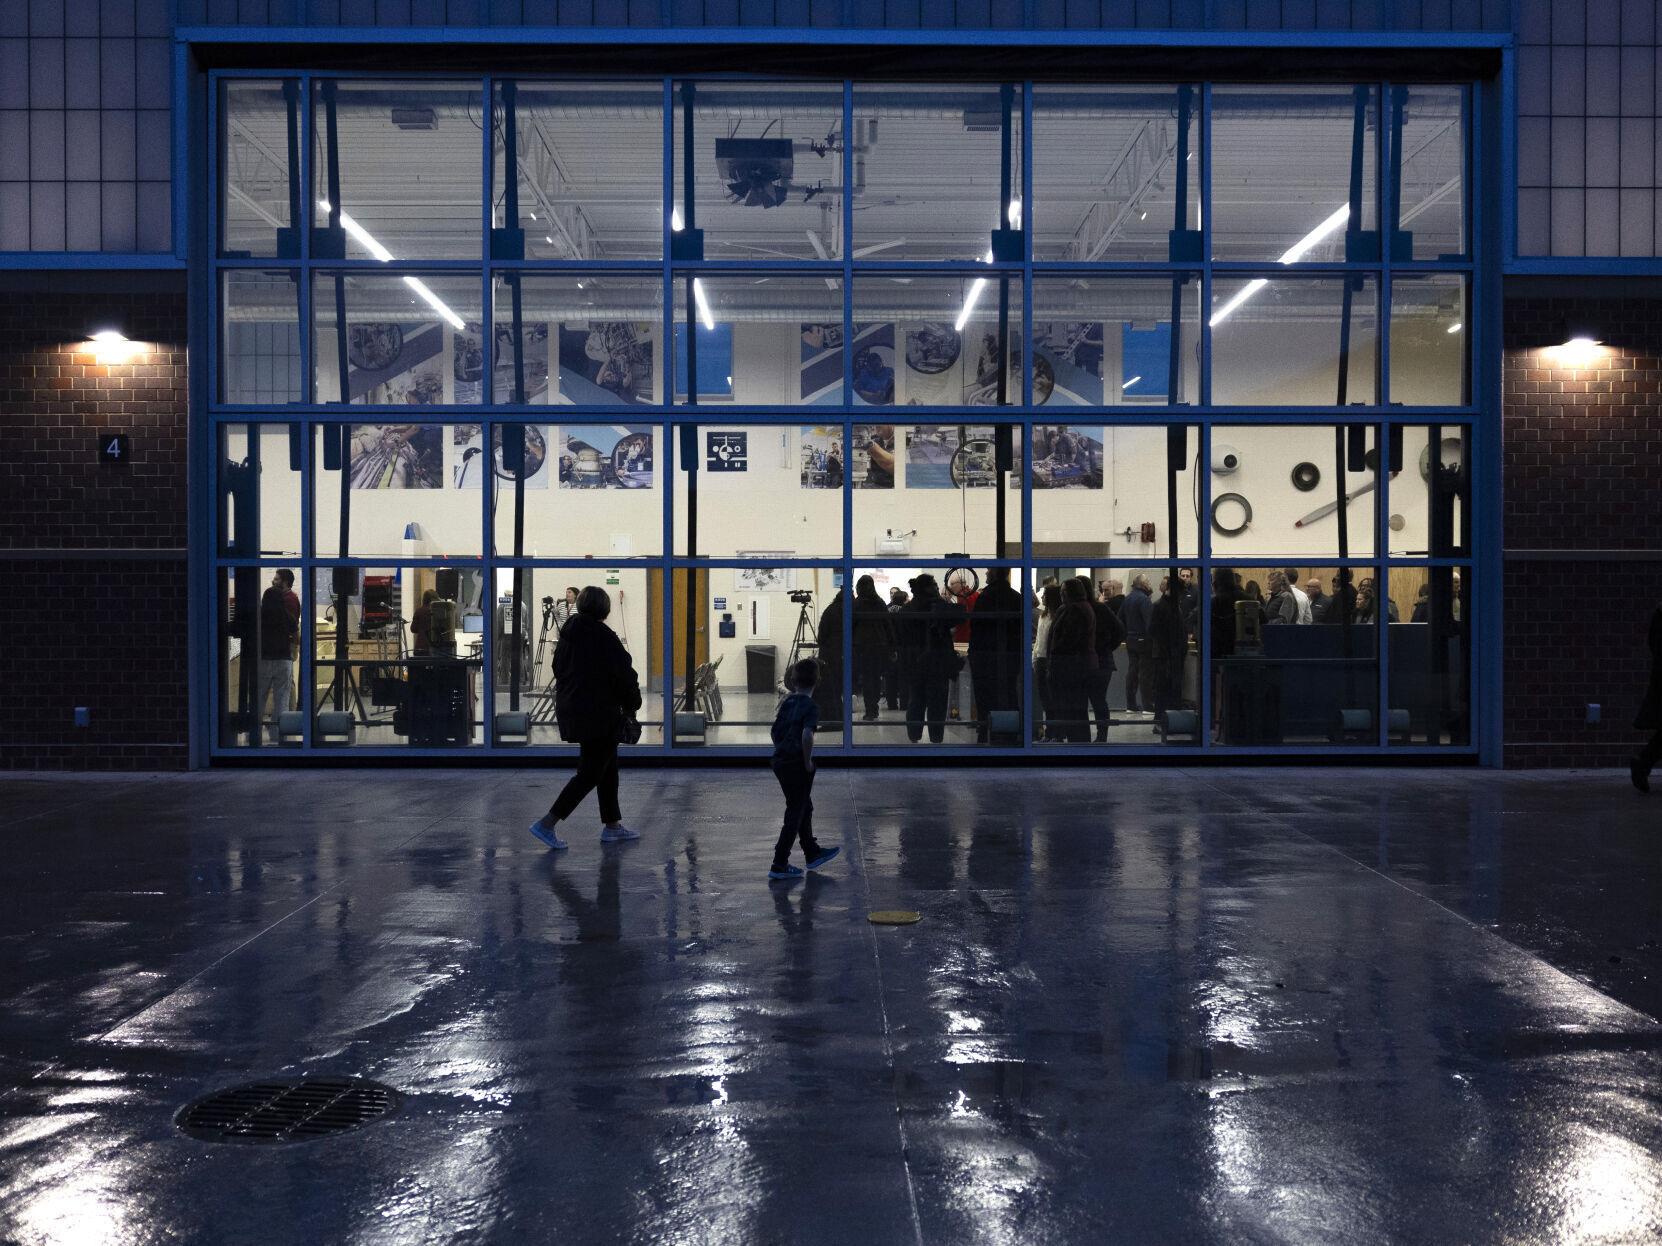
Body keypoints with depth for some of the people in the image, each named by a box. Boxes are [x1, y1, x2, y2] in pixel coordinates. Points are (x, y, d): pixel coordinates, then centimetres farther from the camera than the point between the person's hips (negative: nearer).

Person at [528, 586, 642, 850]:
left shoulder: (568, 635, 6)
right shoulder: (604, 637, -18)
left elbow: (559, 670, 14)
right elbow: (624, 676, -13)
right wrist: (631, 704, 3)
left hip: (570, 709, 9)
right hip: (599, 715, -9)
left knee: (608, 768, 18)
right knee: (589, 773, -1)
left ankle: (612, 825, 25)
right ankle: (547, 824, -4)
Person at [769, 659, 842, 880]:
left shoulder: (786, 703, 7)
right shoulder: (810, 707, -14)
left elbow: (775, 730, 15)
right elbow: (806, 736, -27)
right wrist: (808, 762, -17)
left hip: (780, 761, 8)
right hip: (797, 765, -7)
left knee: (804, 808, 22)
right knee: (795, 815, 1)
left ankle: (813, 853, 36)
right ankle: (779, 865, 2)